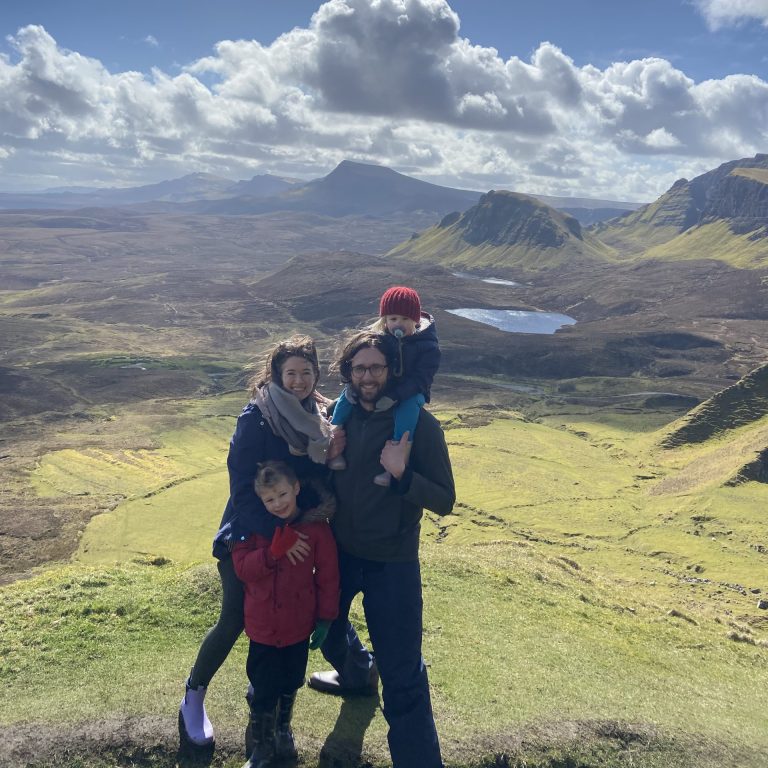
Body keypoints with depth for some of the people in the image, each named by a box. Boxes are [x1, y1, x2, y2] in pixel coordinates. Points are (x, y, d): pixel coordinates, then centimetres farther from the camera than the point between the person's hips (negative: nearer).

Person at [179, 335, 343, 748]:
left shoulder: (315, 417, -2)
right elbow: (243, 489, -22)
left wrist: (327, 457, -17)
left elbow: (314, 480, 4)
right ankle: (193, 698, 24)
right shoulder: (256, 418, -20)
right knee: (234, 620, 1)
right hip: (248, 537, -5)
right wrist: (277, 536, -26)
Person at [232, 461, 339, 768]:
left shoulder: (316, 527, -13)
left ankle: (283, 729, 47)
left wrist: (325, 619, -3)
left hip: (299, 627, 0)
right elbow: (242, 568, -16)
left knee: (290, 684, 20)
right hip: (263, 627, 0)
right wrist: (274, 551, -30)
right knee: (263, 689, 7)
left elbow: (327, 576, -6)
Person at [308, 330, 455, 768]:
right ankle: (357, 673, 61)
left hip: (392, 564, -5)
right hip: (340, 551, 6)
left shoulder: (419, 424, -17)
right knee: (326, 624, 30)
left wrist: (402, 474, -32)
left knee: (403, 680, -4)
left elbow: (444, 502, -16)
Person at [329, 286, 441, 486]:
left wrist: (394, 396, -35)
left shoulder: (428, 346, -12)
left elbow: (420, 379, -21)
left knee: (409, 405, -39)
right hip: (378, 387, 4)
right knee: (347, 394, -19)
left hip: (410, 393, -4)